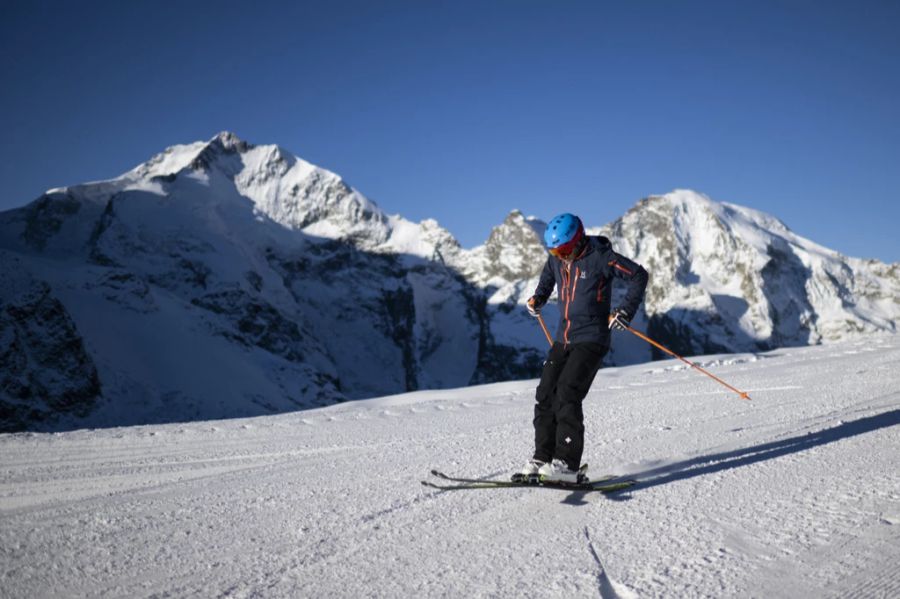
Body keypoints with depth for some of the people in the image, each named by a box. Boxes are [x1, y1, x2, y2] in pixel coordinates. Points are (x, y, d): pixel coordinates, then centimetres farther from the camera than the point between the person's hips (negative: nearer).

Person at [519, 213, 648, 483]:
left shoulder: (600, 257, -13)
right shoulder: (556, 257, 6)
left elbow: (638, 276, -7)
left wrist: (625, 311, -13)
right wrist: (538, 297, 15)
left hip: (591, 340, -7)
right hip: (563, 339, 7)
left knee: (567, 395, -19)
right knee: (545, 395, 0)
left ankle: (567, 464, -17)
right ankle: (542, 458, 8)